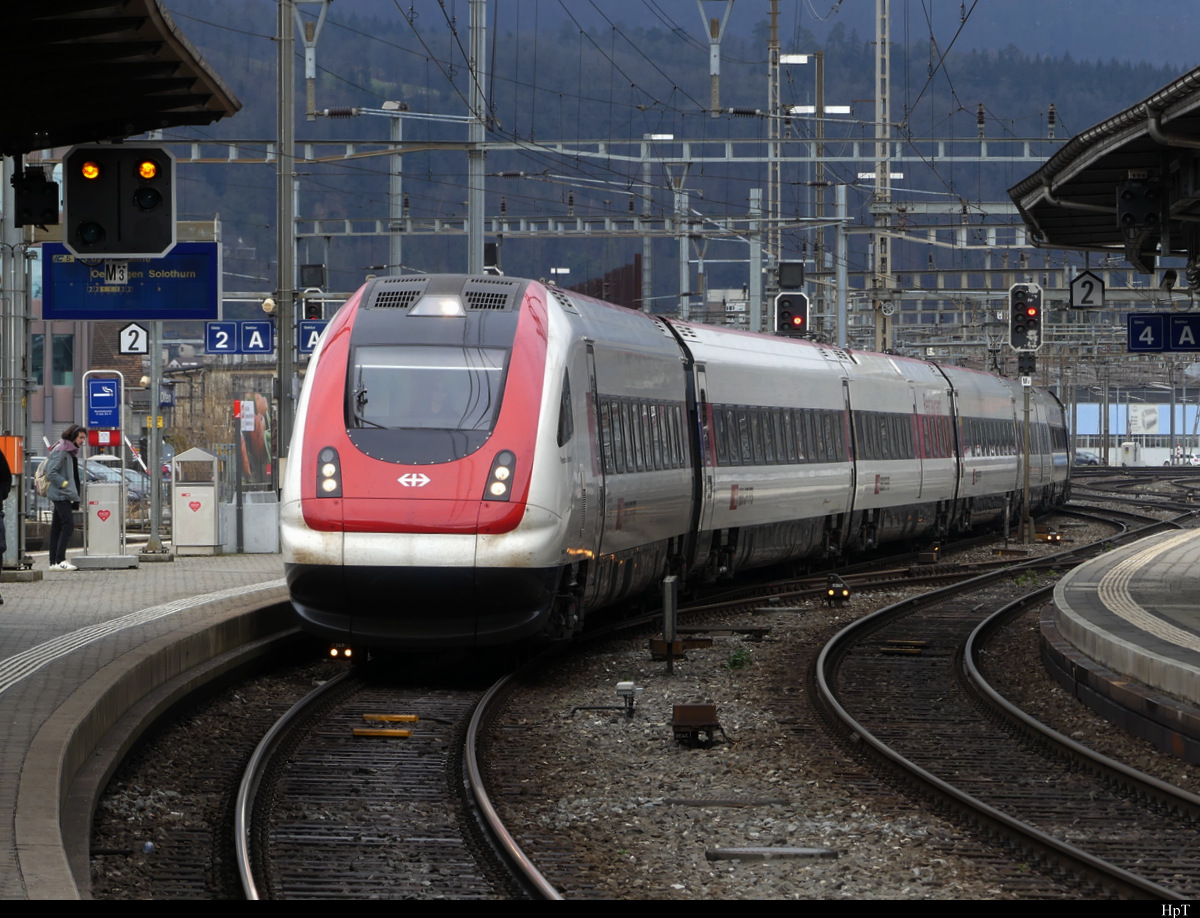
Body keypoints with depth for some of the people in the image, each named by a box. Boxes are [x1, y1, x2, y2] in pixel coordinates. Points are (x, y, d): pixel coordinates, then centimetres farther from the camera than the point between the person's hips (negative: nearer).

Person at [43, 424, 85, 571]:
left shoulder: (71, 452, 18)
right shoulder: (60, 451, -12)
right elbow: (51, 473, -17)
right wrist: (65, 484, -16)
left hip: (66, 495, 10)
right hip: (60, 494, -10)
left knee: (57, 527, 8)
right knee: (68, 525, -17)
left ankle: (54, 561, 9)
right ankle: (59, 561, -20)